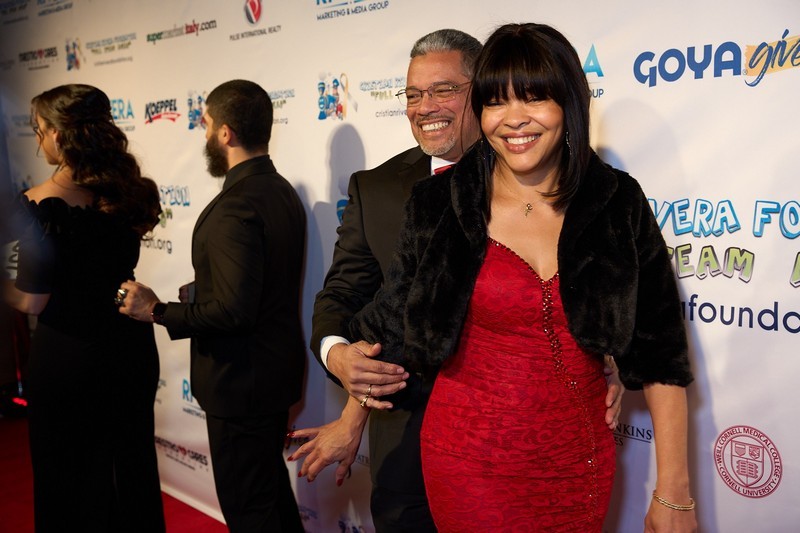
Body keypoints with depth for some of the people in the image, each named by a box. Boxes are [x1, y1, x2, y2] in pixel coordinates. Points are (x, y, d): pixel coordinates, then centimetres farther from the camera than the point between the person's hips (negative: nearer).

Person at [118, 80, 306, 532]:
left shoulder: (235, 205, -24)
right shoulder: (283, 191, 6)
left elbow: (232, 309, -30)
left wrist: (160, 312, -17)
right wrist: (200, 292, 9)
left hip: (241, 382, -10)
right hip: (276, 372, 10)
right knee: (273, 487, 25)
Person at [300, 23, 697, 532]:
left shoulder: (619, 203, -6)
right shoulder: (438, 204, -7)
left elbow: (659, 353, -5)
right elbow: (392, 325, 3)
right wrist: (350, 423, 11)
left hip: (581, 460, 2)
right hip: (471, 459, -1)